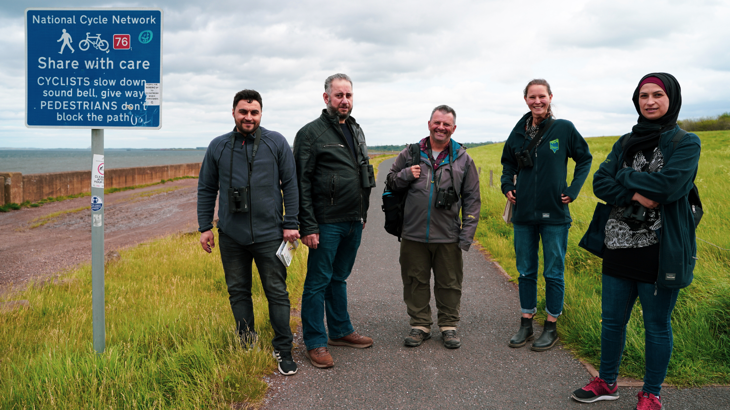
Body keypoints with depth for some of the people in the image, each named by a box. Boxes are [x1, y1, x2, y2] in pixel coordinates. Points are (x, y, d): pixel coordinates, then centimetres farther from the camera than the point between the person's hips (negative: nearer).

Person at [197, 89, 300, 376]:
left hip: (269, 234, -2)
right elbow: (206, 189, 11)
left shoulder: (277, 143, 1)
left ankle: (283, 350, 12)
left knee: (277, 293, 1)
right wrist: (205, 227, 5)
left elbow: (290, 185, 2)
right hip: (231, 236, 3)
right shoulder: (218, 147, 6)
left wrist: (291, 224, -3)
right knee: (238, 292, 10)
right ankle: (246, 346, 24)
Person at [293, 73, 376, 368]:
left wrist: (363, 214, 19)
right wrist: (307, 226, -17)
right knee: (318, 282, 0)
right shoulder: (311, 133, -8)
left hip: (353, 222, 7)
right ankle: (315, 343, 8)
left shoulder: (356, 131, 15)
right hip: (327, 223, -7)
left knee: (339, 278, 18)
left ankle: (341, 331, 29)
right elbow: (301, 183, -12)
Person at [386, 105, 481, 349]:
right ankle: (420, 326, 23)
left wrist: (467, 234, -1)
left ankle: (449, 326, 24)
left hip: (448, 237, 0)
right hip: (414, 235, 1)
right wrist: (406, 175, -8)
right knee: (416, 282, 9)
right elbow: (391, 182, 15)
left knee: (449, 283, 8)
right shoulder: (410, 154, 6)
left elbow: (472, 199, 6)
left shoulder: (463, 159, 5)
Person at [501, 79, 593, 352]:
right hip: (523, 214, 3)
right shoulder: (519, 133, 4)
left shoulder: (564, 129, -4)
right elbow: (508, 163, 21)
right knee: (525, 272, 11)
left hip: (554, 215, -3)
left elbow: (585, 159, 7)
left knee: (554, 273, 5)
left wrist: (573, 190, -2)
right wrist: (507, 186, 5)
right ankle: (526, 325, 23)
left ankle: (551, 327, 17)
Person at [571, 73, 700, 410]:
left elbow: (669, 186, -19)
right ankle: (606, 383, 31)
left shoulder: (685, 143, -3)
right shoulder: (625, 143, 12)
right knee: (611, 319, 13)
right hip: (619, 245, 5)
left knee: (657, 325, 7)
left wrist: (626, 177, -8)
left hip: (660, 250, -5)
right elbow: (601, 183, 1)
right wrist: (636, 194, -15)